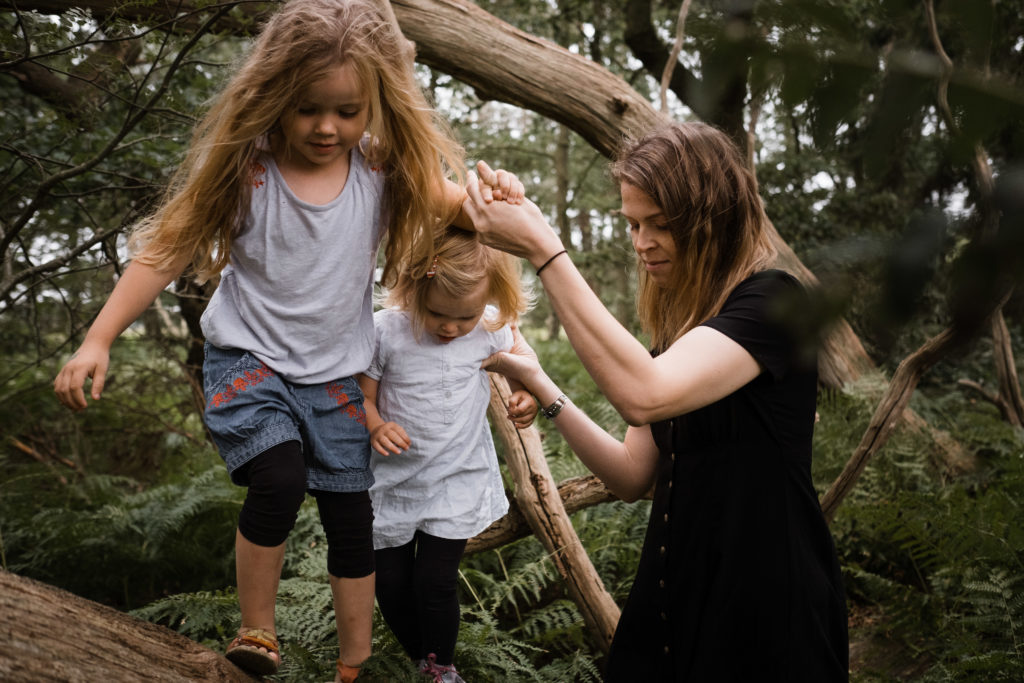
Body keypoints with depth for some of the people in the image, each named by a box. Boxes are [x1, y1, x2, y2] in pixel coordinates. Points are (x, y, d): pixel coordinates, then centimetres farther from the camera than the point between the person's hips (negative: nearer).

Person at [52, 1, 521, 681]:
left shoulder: (383, 169, -8)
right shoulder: (244, 169, -16)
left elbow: (451, 205, -5)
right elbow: (169, 247, -11)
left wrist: (493, 193, -30)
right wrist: (99, 339, -13)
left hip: (336, 373, 3)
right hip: (249, 360, -3)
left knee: (351, 519, 8)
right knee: (280, 478, -27)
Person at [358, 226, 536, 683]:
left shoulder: (489, 326, -13)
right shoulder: (384, 331, -20)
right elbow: (362, 395, -9)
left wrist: (528, 395, -9)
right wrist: (375, 426, -29)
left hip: (458, 479, 0)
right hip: (394, 478, 1)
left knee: (435, 582, -2)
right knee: (390, 582, 11)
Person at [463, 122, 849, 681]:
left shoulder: (771, 304, -16)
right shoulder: (679, 324, 9)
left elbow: (645, 395, -32)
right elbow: (633, 476, 7)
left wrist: (544, 252, -29)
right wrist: (542, 388, -5)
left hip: (764, 615, -7)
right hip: (677, 598, 7)